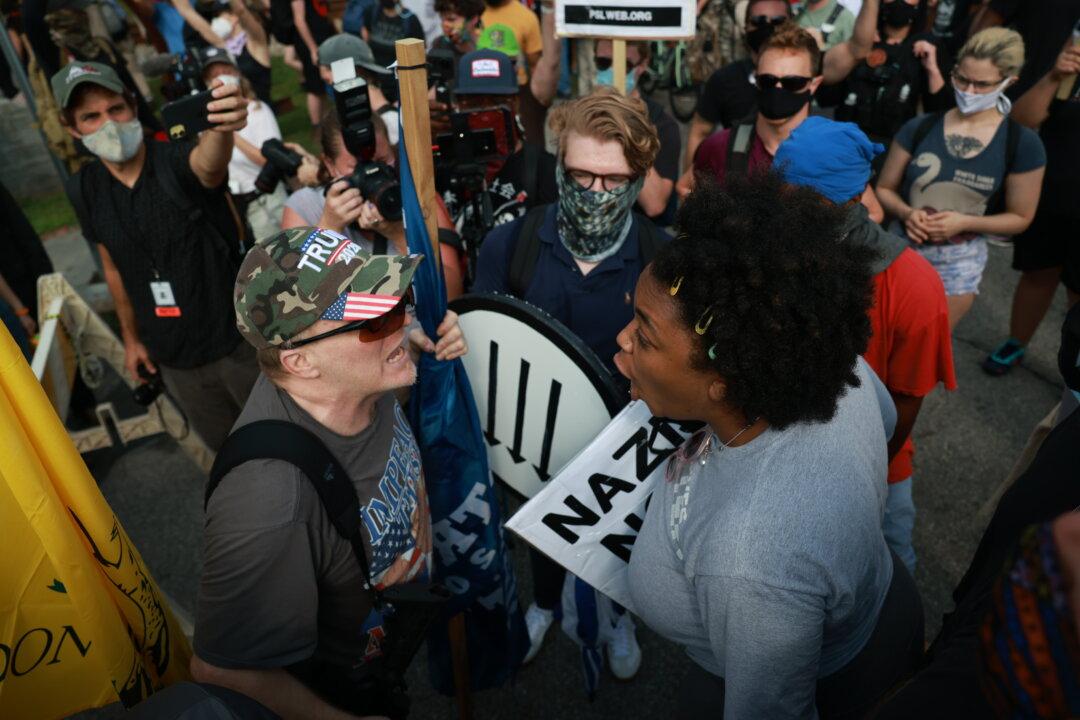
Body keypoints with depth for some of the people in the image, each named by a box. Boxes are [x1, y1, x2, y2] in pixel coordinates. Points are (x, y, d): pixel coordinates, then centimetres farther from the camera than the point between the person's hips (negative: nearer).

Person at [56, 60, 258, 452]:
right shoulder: (85, 190, -1)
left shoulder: (176, 161, -17)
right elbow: (113, 267, 12)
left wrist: (220, 128, -64)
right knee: (227, 446, 21)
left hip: (239, 340, -4)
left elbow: (209, 163, -42)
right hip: (174, 359, 5)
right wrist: (131, 337, 16)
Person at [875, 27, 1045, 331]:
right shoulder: (919, 128, -6)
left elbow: (1020, 217, -1)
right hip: (902, 247, 1)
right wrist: (906, 213, -19)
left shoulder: (1022, 144, -8)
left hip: (959, 261, -1)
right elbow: (884, 188, 2)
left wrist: (965, 222, -17)